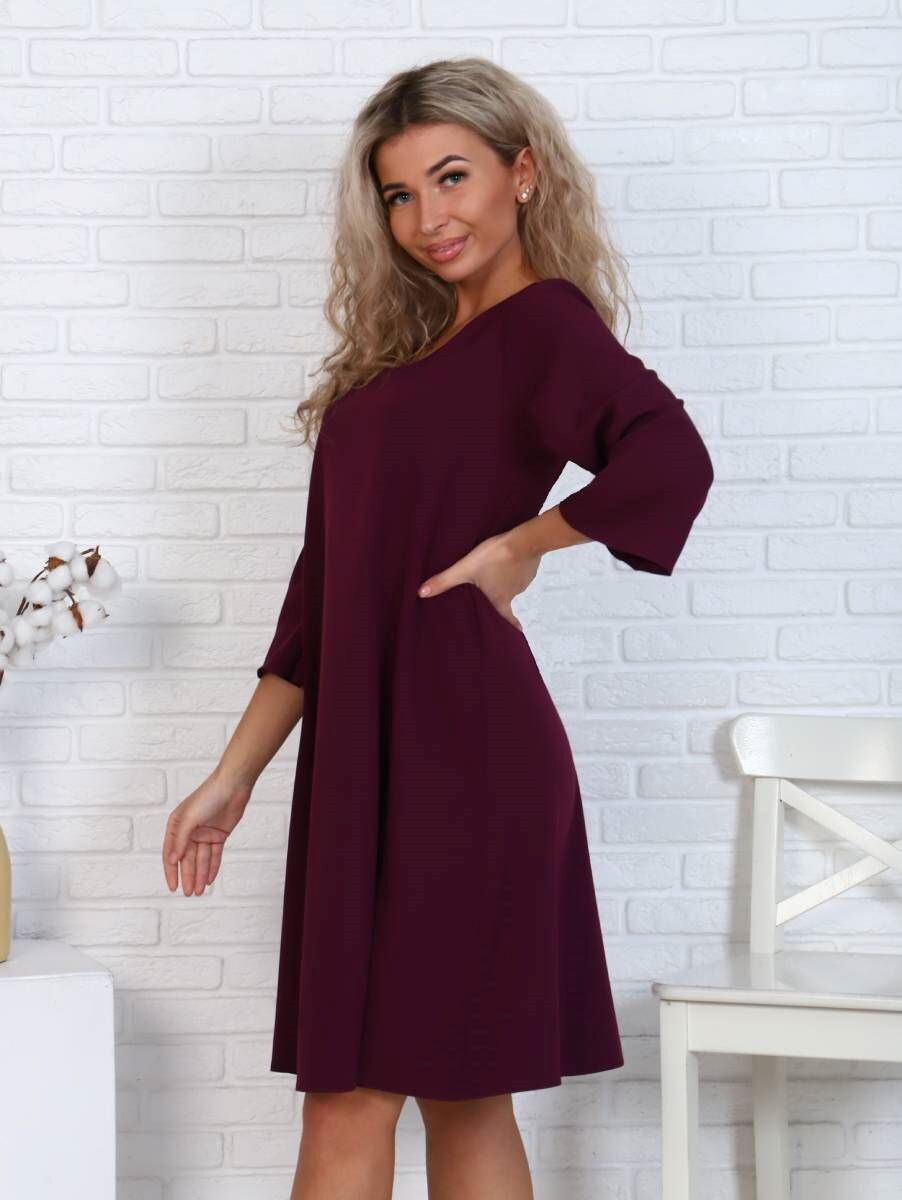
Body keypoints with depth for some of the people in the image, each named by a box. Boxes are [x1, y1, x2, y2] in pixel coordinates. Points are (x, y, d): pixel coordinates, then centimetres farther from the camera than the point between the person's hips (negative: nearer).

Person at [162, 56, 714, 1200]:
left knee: (352, 1102, -5)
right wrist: (235, 774, 16)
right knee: (460, 1092, 12)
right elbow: (330, 577, 18)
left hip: (455, 748, -8)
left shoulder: (546, 322, -7)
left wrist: (519, 544, -14)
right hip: (367, 750, 8)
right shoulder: (403, 349, 18)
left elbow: (672, 463, -28)